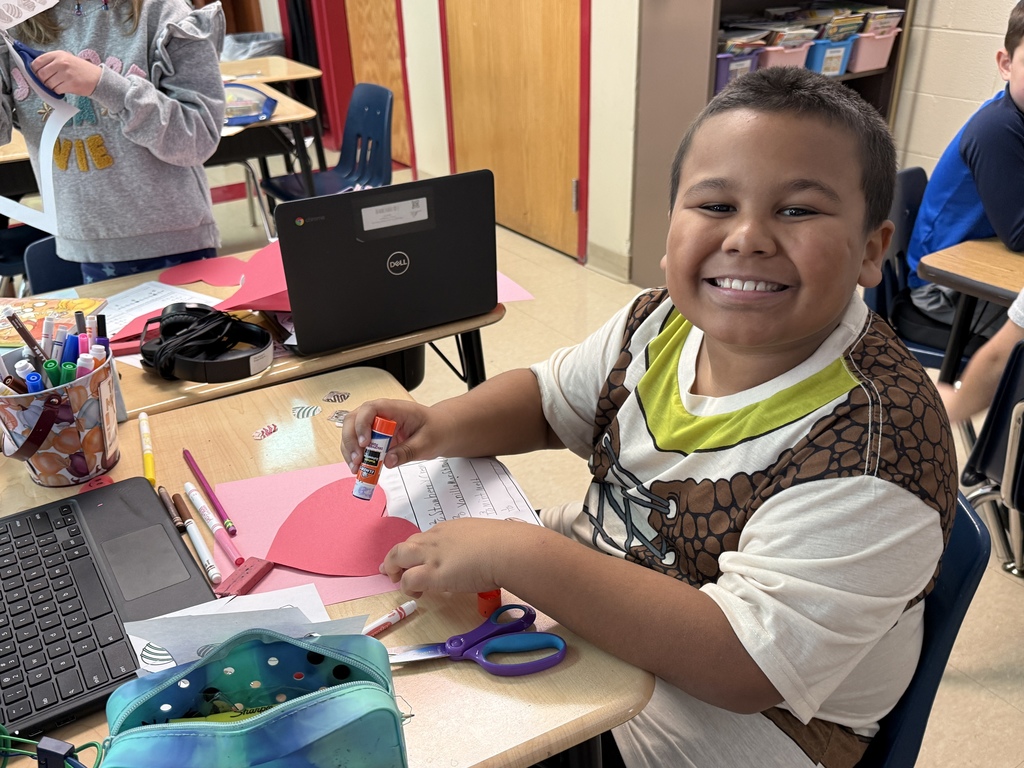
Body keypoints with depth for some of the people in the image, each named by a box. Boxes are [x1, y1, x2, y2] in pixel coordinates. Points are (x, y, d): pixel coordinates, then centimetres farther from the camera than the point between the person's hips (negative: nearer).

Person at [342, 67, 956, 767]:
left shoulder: (872, 443, -31)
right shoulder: (666, 322, -10)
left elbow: (746, 667, -34)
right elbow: (549, 398, 6)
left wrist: (514, 553, -36)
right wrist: (442, 426, -15)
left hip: (728, 711, -6)